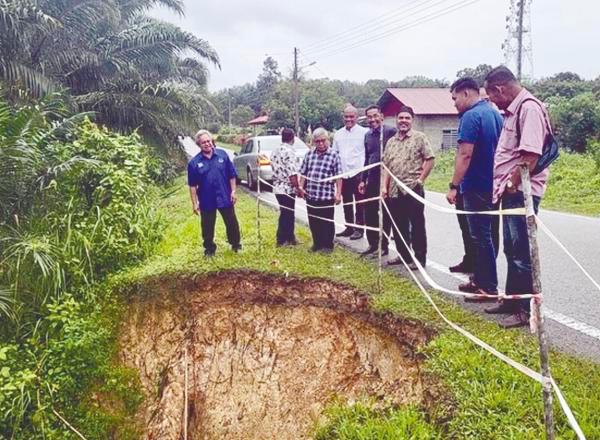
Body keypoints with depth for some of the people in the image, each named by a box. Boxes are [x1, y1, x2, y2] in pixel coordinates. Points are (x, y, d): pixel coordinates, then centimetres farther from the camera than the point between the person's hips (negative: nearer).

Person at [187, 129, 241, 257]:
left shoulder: (222, 155, -2)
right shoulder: (194, 162, -6)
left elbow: (231, 175, 3)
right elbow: (192, 185, -3)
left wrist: (233, 191, -1)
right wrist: (194, 203, -5)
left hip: (225, 197, 1)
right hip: (206, 200, -1)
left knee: (232, 223, 12)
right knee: (207, 226, 9)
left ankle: (236, 244, 32)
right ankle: (209, 248, 27)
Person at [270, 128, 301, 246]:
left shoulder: (275, 151, 10)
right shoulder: (289, 151, -17)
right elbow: (292, 174, -21)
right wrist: (298, 188, -14)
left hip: (278, 188, 9)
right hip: (287, 188, -9)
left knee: (286, 213, 18)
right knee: (287, 214, 2)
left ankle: (289, 237, 28)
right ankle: (282, 240, 9)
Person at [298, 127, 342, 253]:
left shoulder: (334, 155, -4)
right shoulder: (309, 154, 7)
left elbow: (338, 177, -7)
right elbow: (303, 173, 12)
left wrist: (338, 194, -11)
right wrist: (301, 187, 4)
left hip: (327, 196, -4)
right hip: (310, 195, 4)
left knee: (327, 222, 7)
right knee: (313, 222, 14)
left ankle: (327, 245, 20)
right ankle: (317, 243, 29)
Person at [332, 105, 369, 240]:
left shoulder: (364, 132, -5)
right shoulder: (338, 134, 11)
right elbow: (334, 153, 16)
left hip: (358, 173, -5)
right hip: (343, 173, 5)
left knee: (359, 203, 2)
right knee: (346, 203, 13)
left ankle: (359, 229, 11)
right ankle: (349, 228, 24)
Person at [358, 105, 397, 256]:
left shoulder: (391, 131, -11)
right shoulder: (367, 135, 11)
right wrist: (363, 179, 16)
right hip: (371, 180, 6)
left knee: (385, 215, 5)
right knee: (369, 214, 10)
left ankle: (383, 246, 15)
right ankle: (373, 244, 23)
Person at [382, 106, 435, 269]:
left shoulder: (419, 137, -2)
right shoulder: (391, 142, 15)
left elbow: (430, 159, -6)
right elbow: (386, 166, 15)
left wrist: (421, 179, -9)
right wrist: (385, 187, 7)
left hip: (413, 189, -6)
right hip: (394, 190, 6)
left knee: (417, 225, 1)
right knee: (399, 225, 12)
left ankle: (420, 258, 9)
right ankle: (403, 255, 25)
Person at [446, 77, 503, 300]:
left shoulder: (471, 116, -15)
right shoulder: (496, 114, 13)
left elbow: (465, 155, -22)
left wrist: (454, 186, -19)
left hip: (477, 187, -9)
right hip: (495, 185, 9)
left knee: (481, 237, -3)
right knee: (488, 235, 15)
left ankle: (488, 287, 3)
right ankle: (480, 279, 25)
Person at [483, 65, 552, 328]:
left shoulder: (529, 107, -15)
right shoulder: (513, 110, 16)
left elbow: (531, 154, -25)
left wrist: (512, 183, -18)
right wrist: (503, 186, 13)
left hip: (521, 192, -10)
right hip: (511, 192, 10)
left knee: (522, 253, -4)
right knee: (511, 250, 18)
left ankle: (528, 310, 5)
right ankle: (512, 300, 30)